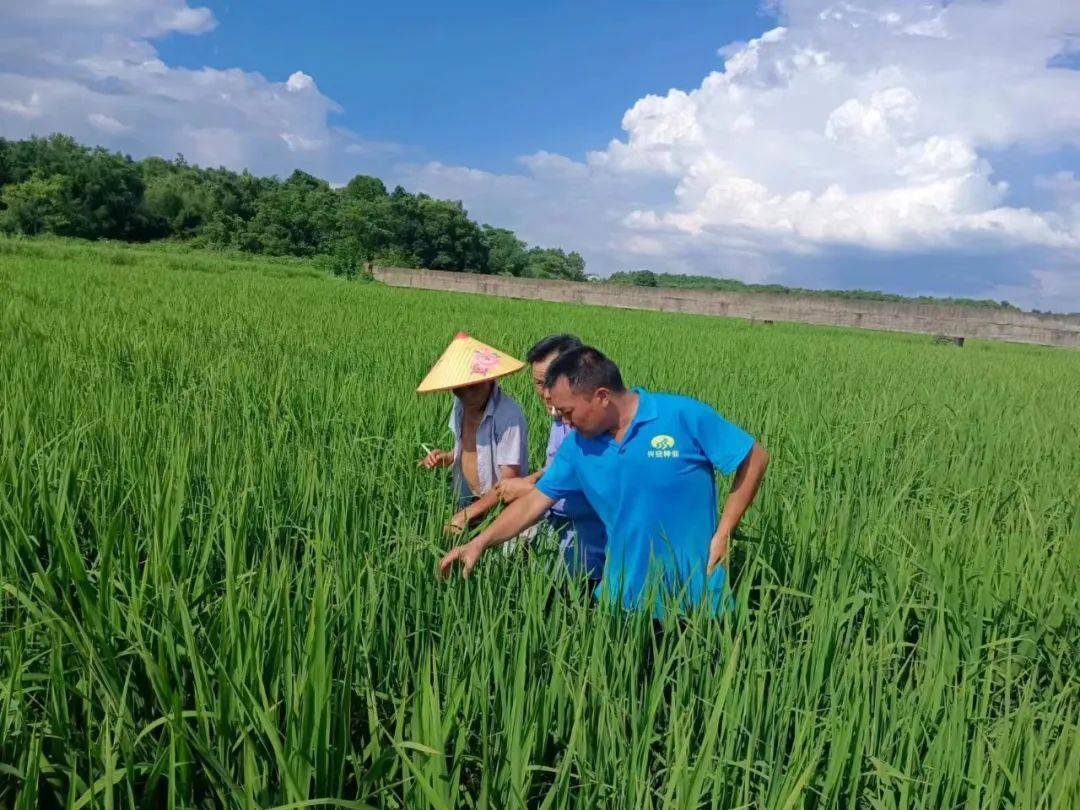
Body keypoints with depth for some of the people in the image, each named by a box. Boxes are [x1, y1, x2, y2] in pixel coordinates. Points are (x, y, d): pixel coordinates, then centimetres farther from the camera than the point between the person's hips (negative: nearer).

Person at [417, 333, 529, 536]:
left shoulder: (508, 415, -26)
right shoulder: (461, 405, -2)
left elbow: (508, 480, -24)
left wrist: (467, 513, -24)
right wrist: (446, 457, -1)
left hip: (497, 504, -6)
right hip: (466, 498, 6)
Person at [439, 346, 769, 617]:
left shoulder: (685, 417, -16)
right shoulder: (577, 446, -1)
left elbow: (755, 459, -9)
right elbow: (535, 501, 6)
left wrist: (722, 535, -10)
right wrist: (479, 543, -1)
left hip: (698, 595, -4)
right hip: (624, 596, 4)